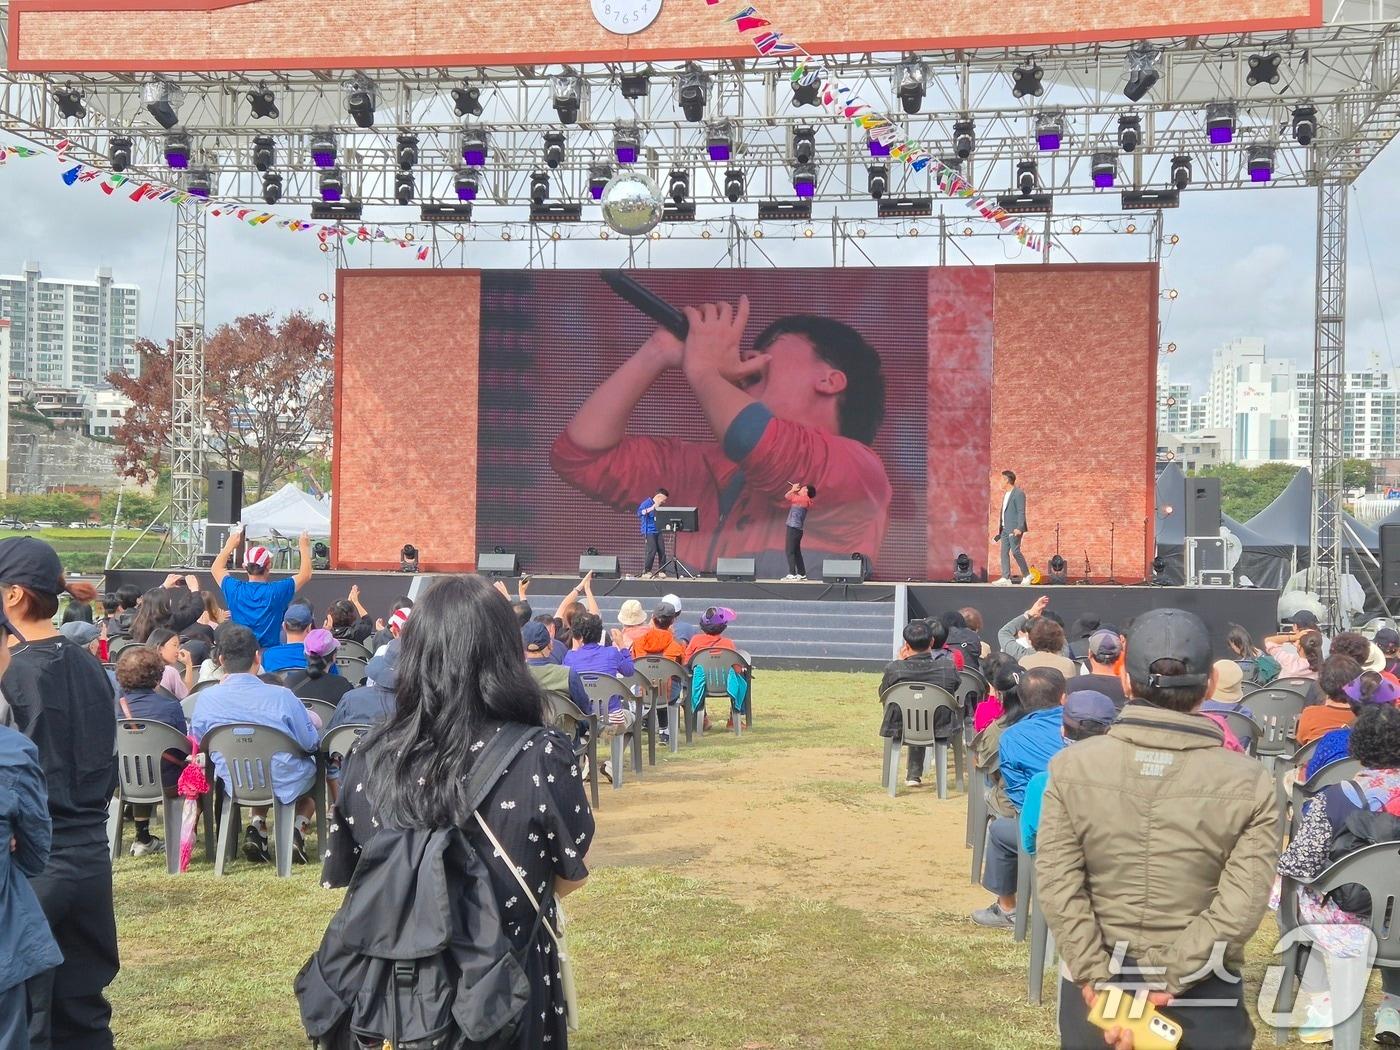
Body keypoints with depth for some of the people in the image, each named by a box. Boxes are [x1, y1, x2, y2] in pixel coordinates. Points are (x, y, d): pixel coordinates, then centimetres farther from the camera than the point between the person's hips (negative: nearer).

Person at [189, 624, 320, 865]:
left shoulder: (206, 698, -12)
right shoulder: (281, 696, -19)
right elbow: (311, 744, -9)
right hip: (285, 784, -3)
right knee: (313, 765, 31)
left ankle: (257, 826, 14)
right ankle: (298, 830, 9)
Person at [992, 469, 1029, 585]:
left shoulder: (1018, 493, -9)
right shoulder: (1005, 494, 19)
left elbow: (1021, 512, -15)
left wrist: (1019, 528, -22)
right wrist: (999, 528, 20)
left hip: (1014, 529, -9)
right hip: (1005, 529, 9)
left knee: (1015, 551, -10)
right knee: (1004, 552, 3)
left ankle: (1027, 574, 2)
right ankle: (1006, 577, 1)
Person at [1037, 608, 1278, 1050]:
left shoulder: (1071, 766, -7)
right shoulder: (1249, 785, -9)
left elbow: (1058, 886, -12)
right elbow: (1239, 907, -16)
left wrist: (1097, 983, -10)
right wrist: (1168, 985, -14)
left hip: (1097, 985, 1)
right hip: (1202, 998, -1)